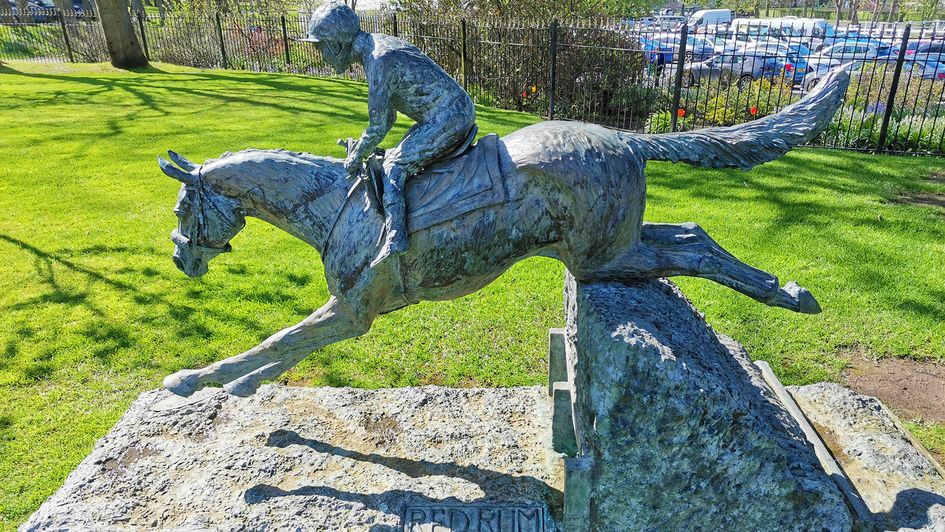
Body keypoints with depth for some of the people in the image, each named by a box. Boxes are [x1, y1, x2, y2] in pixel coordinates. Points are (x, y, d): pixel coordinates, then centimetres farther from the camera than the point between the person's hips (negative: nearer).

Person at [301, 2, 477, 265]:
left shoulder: (378, 62, -20)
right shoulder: (378, 44, 12)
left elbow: (378, 127, -16)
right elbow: (388, 113, 19)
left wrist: (355, 157, 0)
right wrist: (363, 148, 20)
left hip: (448, 118, -10)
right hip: (460, 111, 10)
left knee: (394, 168, -12)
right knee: (398, 157, 21)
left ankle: (395, 237, -21)